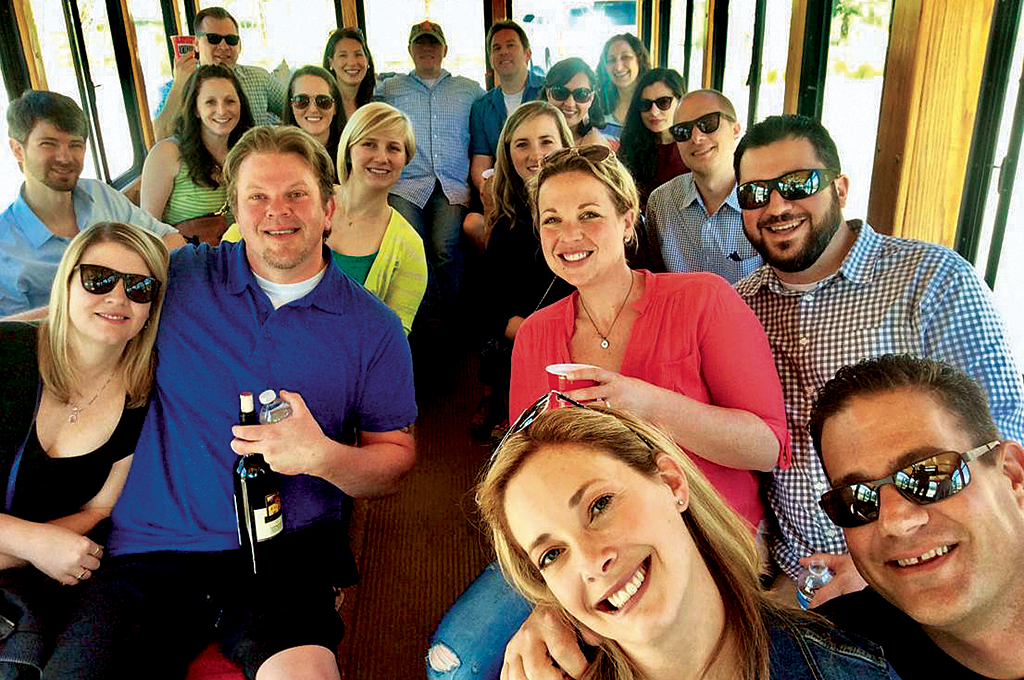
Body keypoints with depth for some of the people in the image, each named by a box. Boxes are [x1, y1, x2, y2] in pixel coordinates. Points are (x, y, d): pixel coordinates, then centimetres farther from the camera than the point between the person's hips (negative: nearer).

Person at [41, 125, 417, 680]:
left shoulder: (373, 329, 1)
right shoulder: (180, 279, 5)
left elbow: (396, 463, 2)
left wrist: (323, 456, -16)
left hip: (285, 551, -1)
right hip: (146, 550, 2)